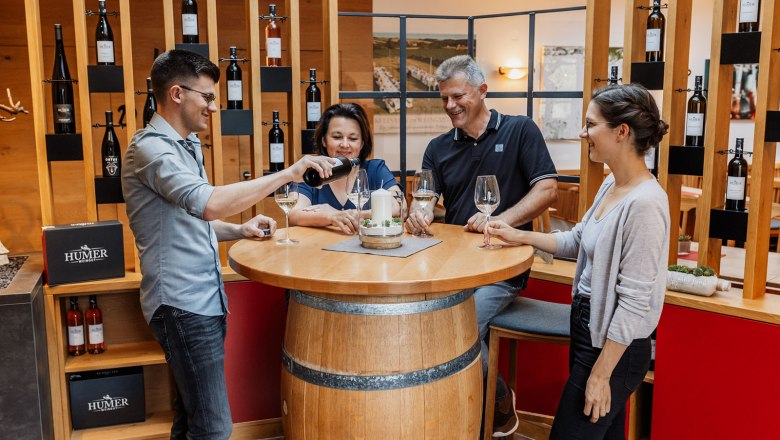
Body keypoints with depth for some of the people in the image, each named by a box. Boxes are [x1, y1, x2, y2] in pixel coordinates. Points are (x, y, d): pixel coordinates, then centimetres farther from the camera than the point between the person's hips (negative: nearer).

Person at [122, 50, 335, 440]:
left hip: (202, 300, 9)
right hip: (182, 304, -9)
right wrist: (287, 174, -27)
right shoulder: (150, 148, -14)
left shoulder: (187, 145, 17)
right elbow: (208, 203, -30)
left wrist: (238, 230, 8)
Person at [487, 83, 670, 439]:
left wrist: (600, 374, -21)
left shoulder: (644, 203, -25)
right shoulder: (611, 184, 4)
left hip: (613, 346, -9)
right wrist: (520, 237, 10)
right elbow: (577, 241, 18)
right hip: (588, 327, 9)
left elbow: (634, 302, -24)